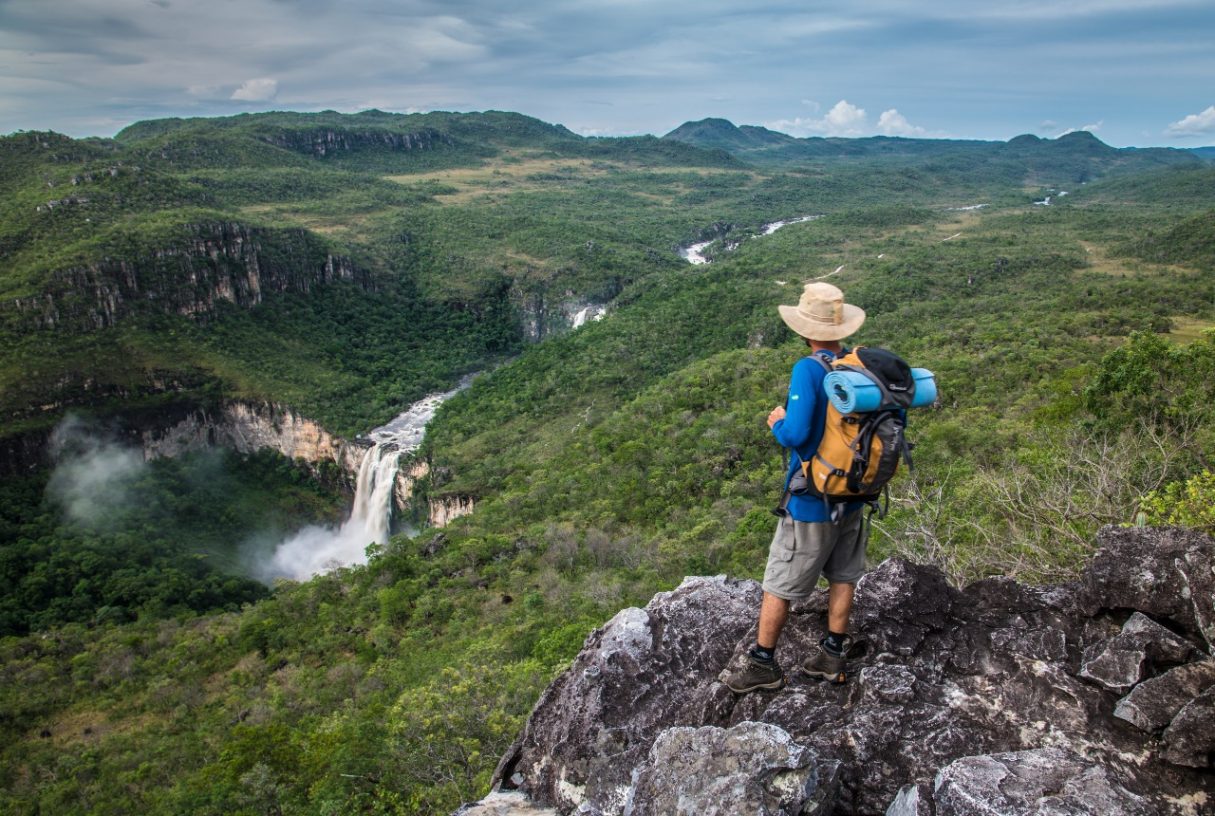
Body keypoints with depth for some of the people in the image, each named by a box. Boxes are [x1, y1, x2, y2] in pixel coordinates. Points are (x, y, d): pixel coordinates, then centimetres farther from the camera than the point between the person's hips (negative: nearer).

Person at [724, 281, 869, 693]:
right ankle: (832, 654, 31)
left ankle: (763, 663, 21)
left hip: (812, 501, -6)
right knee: (842, 576, 20)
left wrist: (778, 423, -10)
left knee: (779, 584, 8)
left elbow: (796, 433, -32)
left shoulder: (809, 369, -24)